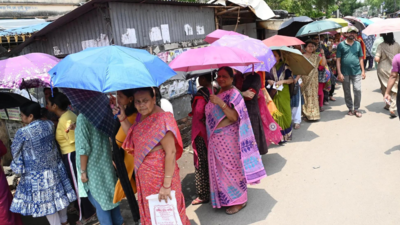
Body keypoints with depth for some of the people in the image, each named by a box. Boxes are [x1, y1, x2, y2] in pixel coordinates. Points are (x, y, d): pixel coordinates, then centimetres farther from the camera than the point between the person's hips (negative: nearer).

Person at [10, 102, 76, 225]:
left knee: (45, 201, 12)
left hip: (37, 175, -6)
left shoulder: (23, 133, -21)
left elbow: (15, 150, -5)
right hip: (55, 169, 6)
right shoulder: (49, 124, -7)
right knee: (58, 195, 21)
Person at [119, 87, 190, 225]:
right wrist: (122, 118, -1)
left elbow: (171, 153, -24)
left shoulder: (162, 119, -22)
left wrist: (166, 185, -23)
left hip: (160, 175, -8)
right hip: (144, 175, 8)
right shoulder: (141, 116, 3)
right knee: (150, 210, 24)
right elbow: (134, 138, 9)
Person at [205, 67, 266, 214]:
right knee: (219, 169, 15)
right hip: (216, 139, 8)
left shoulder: (233, 93, -11)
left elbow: (234, 117, -23)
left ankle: (239, 200, 19)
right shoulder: (218, 93, 11)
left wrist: (220, 103, -30)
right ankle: (226, 199, 31)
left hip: (228, 139, -8)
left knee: (232, 168, 2)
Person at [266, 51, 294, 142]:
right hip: (272, 94, 1)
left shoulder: (285, 67, 1)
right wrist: (268, 81, -10)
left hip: (283, 94, -1)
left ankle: (284, 135, 8)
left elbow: (291, 80, -3)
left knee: (284, 112, -2)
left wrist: (283, 81, -19)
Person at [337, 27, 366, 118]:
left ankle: (356, 109, 8)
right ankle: (350, 109, 21)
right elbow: (338, 59, -3)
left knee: (357, 90, -5)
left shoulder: (358, 44, 9)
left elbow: (361, 58, 11)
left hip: (356, 72, 1)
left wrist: (363, 71, 5)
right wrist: (339, 73, -9)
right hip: (345, 73, -1)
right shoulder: (341, 45, 0)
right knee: (347, 92, 8)